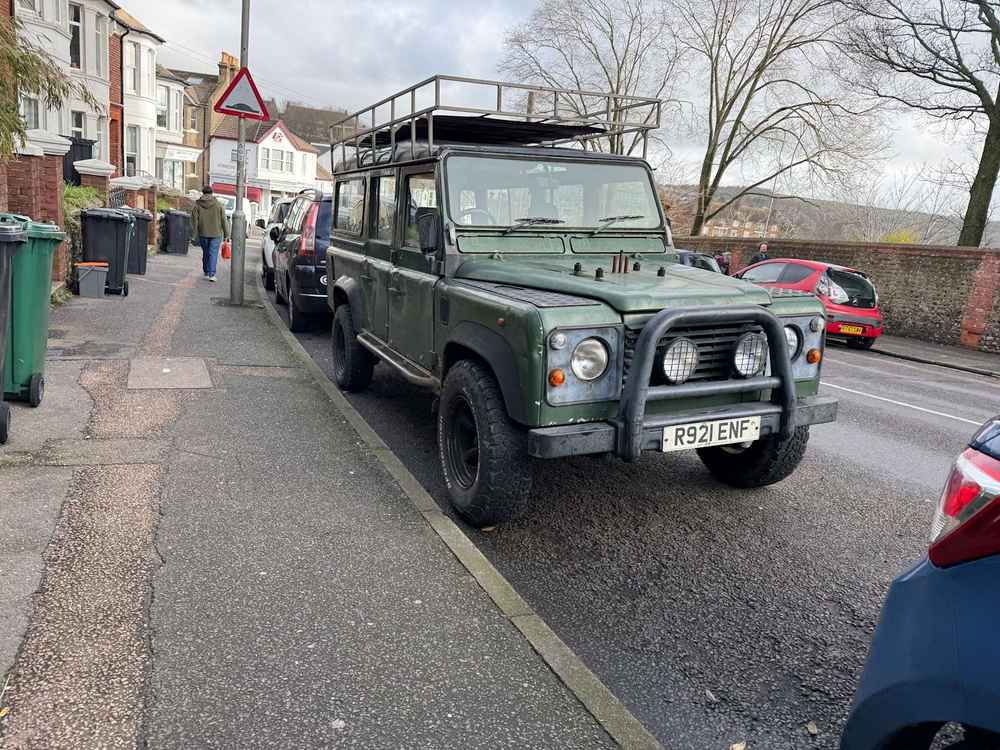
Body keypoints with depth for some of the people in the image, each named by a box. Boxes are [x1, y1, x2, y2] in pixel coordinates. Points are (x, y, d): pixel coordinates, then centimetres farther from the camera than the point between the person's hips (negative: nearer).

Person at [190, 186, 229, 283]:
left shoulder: (197, 205, 0)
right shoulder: (218, 205, -4)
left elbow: (194, 221, -1)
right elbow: (224, 221, -3)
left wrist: (193, 235, 3)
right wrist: (226, 234, 4)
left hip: (203, 234, 2)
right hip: (216, 234, -2)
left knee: (205, 253, 16)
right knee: (213, 254, -1)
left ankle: (206, 273, 24)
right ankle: (211, 274, -9)